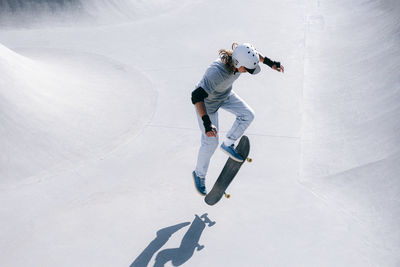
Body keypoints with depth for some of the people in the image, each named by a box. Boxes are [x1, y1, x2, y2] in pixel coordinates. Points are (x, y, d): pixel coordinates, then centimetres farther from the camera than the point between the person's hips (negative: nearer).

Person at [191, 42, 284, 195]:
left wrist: (271, 63, 5)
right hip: (208, 102, -7)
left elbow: (255, 55, 2)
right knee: (211, 142, -1)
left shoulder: (240, 57, -24)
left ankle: (228, 144, 23)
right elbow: (197, 96, -48)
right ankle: (199, 174, 24)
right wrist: (207, 123, -54)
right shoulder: (217, 72, -44)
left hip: (225, 95, 7)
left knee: (248, 115, 0)